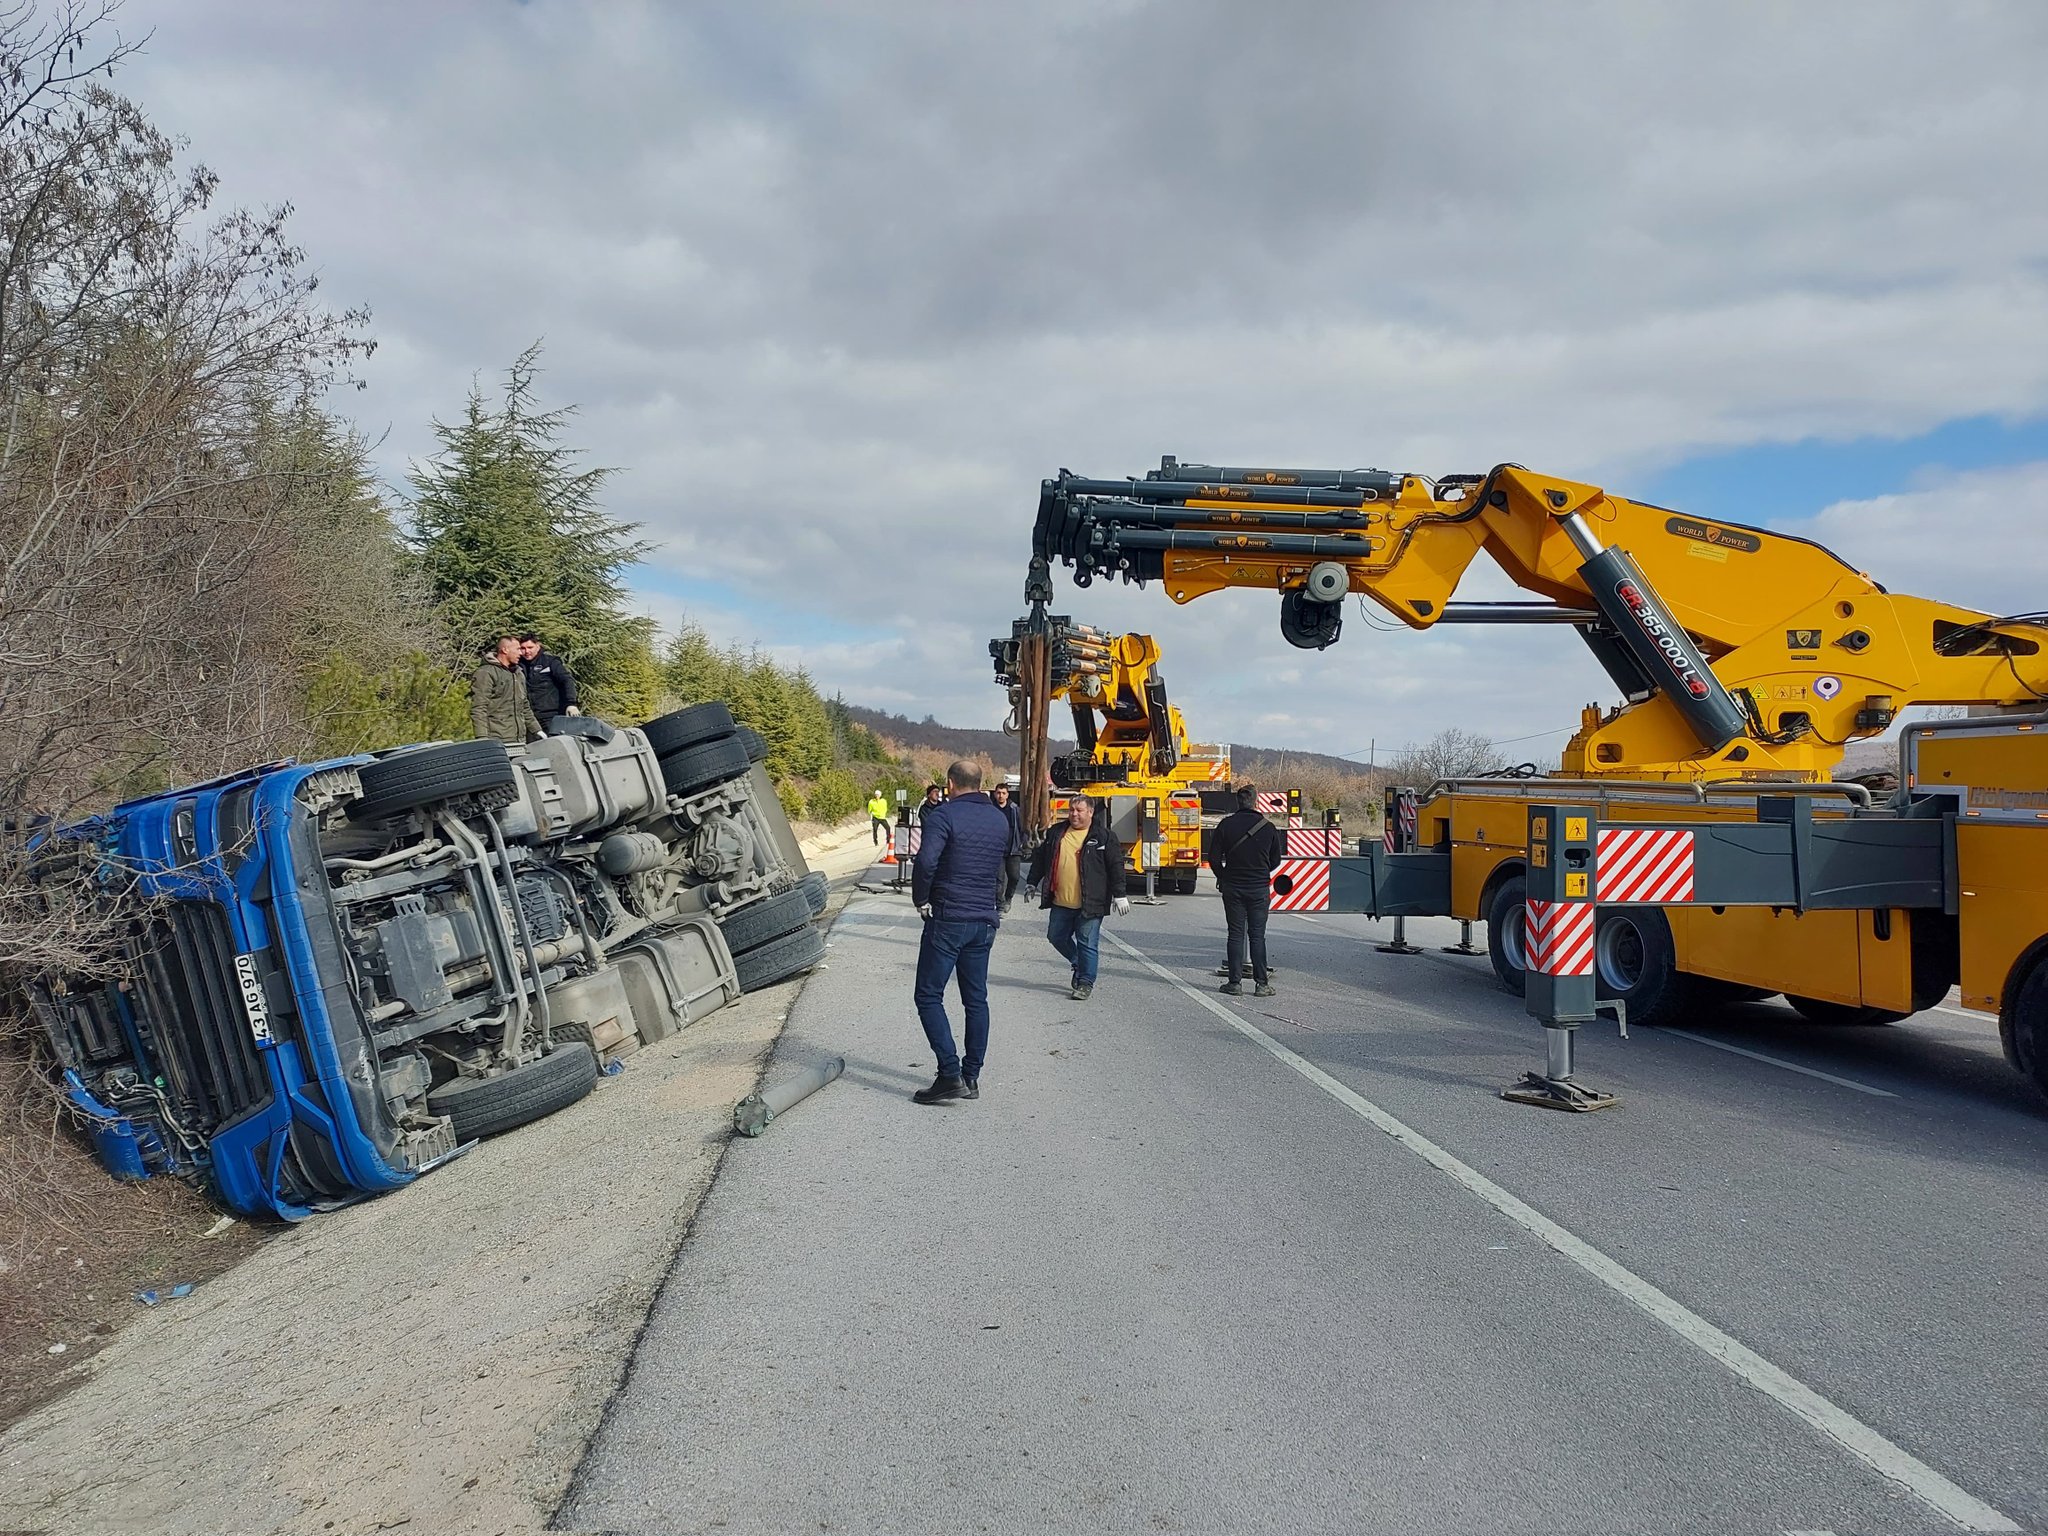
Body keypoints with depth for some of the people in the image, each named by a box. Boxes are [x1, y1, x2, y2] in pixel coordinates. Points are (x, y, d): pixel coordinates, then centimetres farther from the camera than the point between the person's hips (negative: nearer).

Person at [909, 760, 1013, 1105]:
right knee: (976, 999, 12)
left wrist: (921, 901, -10)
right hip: (985, 921, 6)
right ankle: (971, 1077, 16)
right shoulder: (1000, 820, 10)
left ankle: (951, 1074, -9)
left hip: (947, 920, -6)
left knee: (929, 996, 0)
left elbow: (926, 862, -23)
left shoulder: (943, 815, -12)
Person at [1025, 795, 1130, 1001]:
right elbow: (1040, 858, 19)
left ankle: (1086, 982, 11)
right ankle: (1079, 964, 37)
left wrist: (1119, 895, -8)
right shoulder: (1056, 834, 9)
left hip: (1090, 904, -5)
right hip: (1060, 903, 5)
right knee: (1056, 937, 14)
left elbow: (1116, 866, -5)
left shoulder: (1104, 836, -4)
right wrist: (1033, 883, 20)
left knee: (1087, 944, -1)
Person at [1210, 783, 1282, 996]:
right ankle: (1261, 983, 3)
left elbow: (1214, 857, -3)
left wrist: (1222, 877, 14)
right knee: (1257, 935, 4)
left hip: (1233, 887, 0)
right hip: (1260, 888, 0)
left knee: (1236, 934, 6)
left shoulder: (1226, 825, -5)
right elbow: (1275, 861, 6)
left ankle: (1235, 982, 5)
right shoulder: (1269, 828, -3)